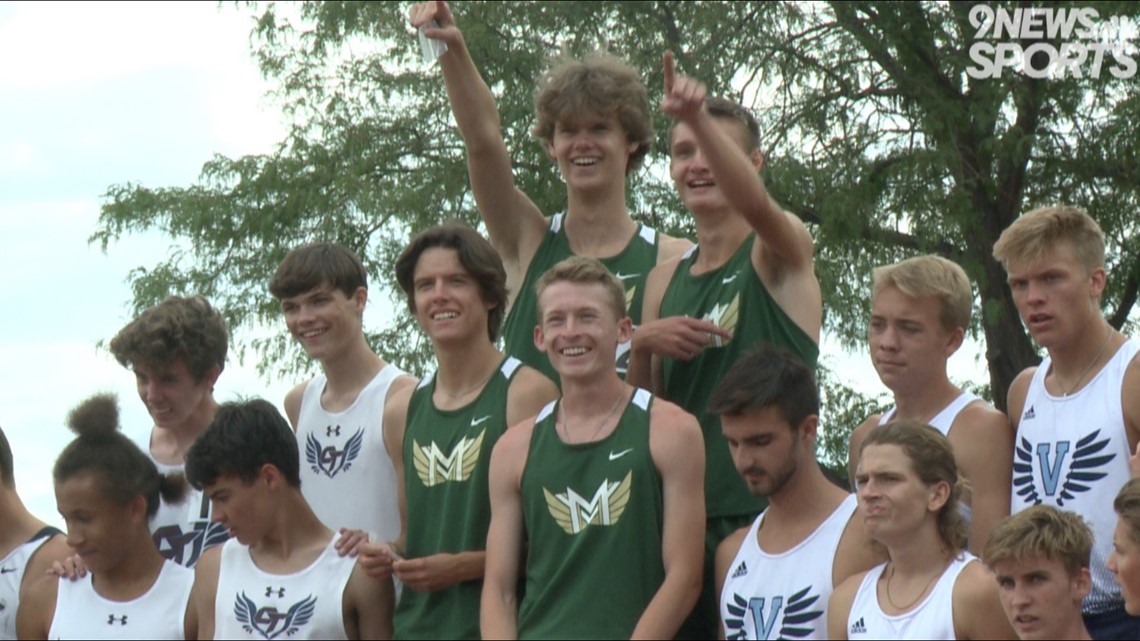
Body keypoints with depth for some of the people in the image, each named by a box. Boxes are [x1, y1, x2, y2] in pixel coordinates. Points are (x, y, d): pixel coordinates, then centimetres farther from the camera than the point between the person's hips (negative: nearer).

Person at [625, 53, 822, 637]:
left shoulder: (779, 255, 0)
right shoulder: (665, 279, 16)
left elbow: (755, 204, -25)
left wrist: (698, 116, -39)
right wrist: (642, 345, -4)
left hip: (769, 514, -6)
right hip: (684, 517, 6)